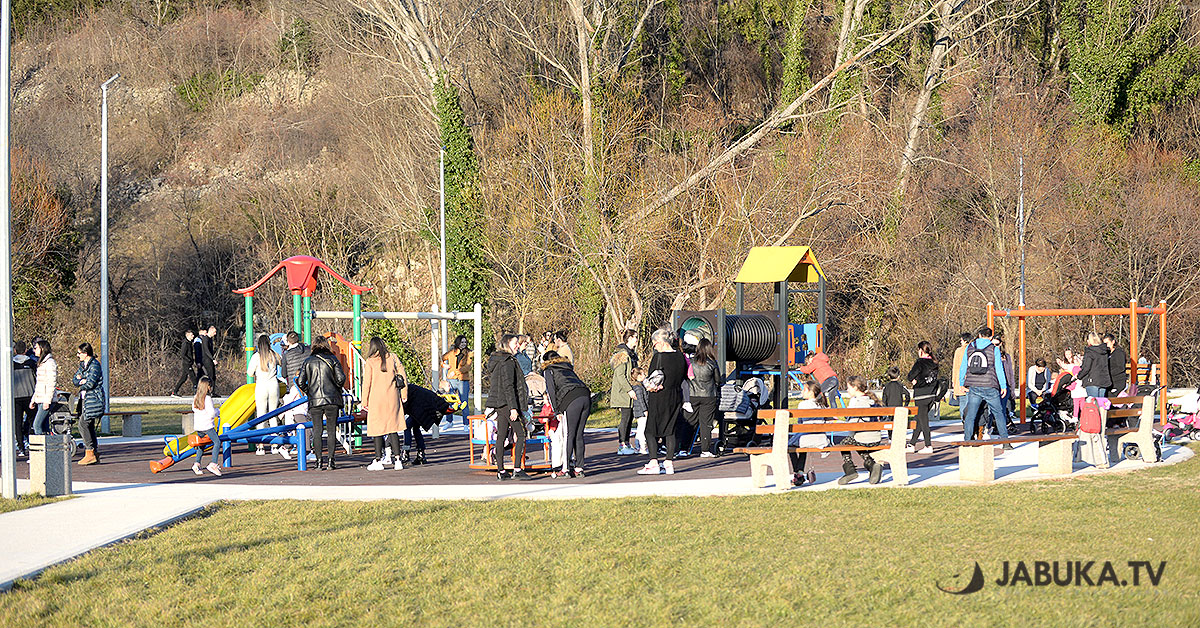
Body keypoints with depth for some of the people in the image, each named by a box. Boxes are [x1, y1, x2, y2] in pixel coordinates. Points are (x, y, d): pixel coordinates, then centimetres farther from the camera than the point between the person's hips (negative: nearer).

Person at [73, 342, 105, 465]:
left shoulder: (94, 365, -13)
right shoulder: (83, 364, 15)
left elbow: (90, 383, -20)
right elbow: (75, 380, 11)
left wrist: (82, 386, -1)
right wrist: (81, 381, -10)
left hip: (94, 399, -9)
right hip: (87, 399, 9)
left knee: (83, 424, -14)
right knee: (89, 426, 8)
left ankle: (90, 453, -13)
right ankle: (95, 454, 12)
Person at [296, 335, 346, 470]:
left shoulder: (308, 361, 6)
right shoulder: (332, 359, 2)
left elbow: (300, 382, 1)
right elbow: (340, 378, -6)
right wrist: (337, 389, 13)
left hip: (314, 400, 1)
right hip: (332, 399, -1)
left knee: (317, 430, 5)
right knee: (331, 430, 3)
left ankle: (319, 460, 1)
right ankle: (331, 460, -2)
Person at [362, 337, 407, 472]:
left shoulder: (370, 362, -6)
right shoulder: (392, 358, 3)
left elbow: (367, 383, -5)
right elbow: (403, 375, 5)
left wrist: (365, 401, 1)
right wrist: (404, 394, 12)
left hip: (376, 399, -3)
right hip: (392, 398, 3)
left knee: (377, 429, 3)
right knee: (393, 428, 8)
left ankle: (378, 460, 3)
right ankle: (397, 460, 4)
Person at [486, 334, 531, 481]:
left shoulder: (495, 361, 15)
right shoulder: (508, 362, -14)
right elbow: (508, 386, -20)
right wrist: (513, 407, -21)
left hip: (498, 403, 9)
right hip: (508, 402, -9)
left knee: (501, 436, 8)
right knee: (521, 434, -3)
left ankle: (500, 471, 7)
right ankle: (517, 469, -8)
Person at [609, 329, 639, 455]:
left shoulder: (631, 354, 17)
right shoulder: (623, 354, -14)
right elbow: (620, 375, -18)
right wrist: (629, 390, -21)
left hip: (629, 391, 10)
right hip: (623, 391, -10)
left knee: (630, 417, 9)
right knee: (626, 417, -9)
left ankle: (626, 444, 13)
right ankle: (622, 446, -8)